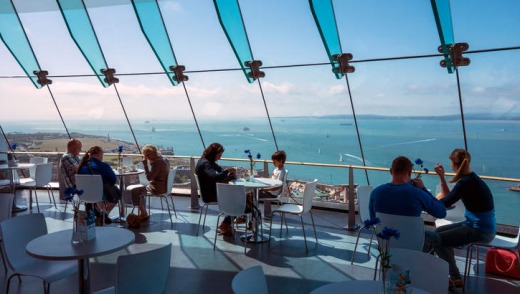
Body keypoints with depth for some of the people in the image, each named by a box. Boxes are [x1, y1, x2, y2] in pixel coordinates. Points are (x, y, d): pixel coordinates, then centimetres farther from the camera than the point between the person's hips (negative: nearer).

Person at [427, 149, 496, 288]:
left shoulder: (465, 182, -23)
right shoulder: (470, 178, 7)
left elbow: (443, 203, -20)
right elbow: (448, 197, 12)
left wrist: (438, 197, 1)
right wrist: (441, 176, 9)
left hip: (480, 231, -10)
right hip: (480, 225, 10)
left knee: (434, 239, -9)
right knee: (438, 231, 19)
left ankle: (455, 278, 3)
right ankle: (451, 271, 23)